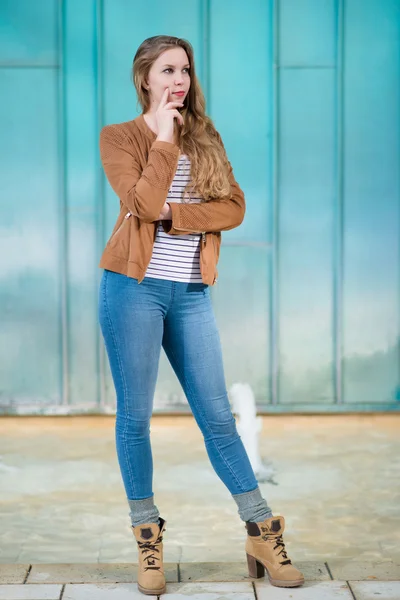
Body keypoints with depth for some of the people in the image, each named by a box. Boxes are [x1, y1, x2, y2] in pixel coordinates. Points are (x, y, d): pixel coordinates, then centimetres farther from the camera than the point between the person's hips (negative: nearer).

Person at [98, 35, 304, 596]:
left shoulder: (205, 137, 12)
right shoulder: (119, 137, 1)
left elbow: (234, 208, -1)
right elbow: (144, 203, -16)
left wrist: (172, 214, -13)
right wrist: (164, 137, -11)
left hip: (191, 293, 3)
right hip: (135, 287, -3)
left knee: (217, 416, 5)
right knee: (135, 417, 3)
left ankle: (263, 536, 12)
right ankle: (148, 540, 16)